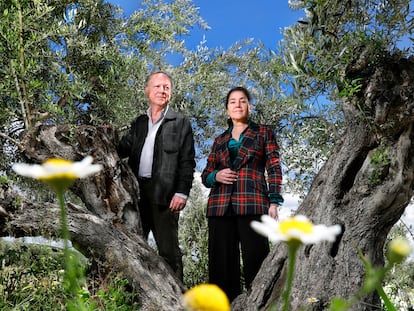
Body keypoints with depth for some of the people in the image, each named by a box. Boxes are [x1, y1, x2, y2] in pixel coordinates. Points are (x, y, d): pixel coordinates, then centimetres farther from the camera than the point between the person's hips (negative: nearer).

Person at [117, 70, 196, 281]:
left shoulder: (180, 122, 5)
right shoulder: (139, 122, 20)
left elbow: (187, 161, -2)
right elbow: (123, 150, 11)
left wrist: (182, 192, -12)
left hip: (164, 193, -5)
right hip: (137, 192, 5)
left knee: (168, 250, -2)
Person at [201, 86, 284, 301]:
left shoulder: (264, 133, 13)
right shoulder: (219, 140, 21)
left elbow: (274, 168, 5)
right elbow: (205, 175, 21)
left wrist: (274, 202, -7)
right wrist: (216, 176, -3)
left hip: (252, 204, -3)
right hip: (220, 206, 3)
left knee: (255, 260, -8)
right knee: (223, 263, 2)